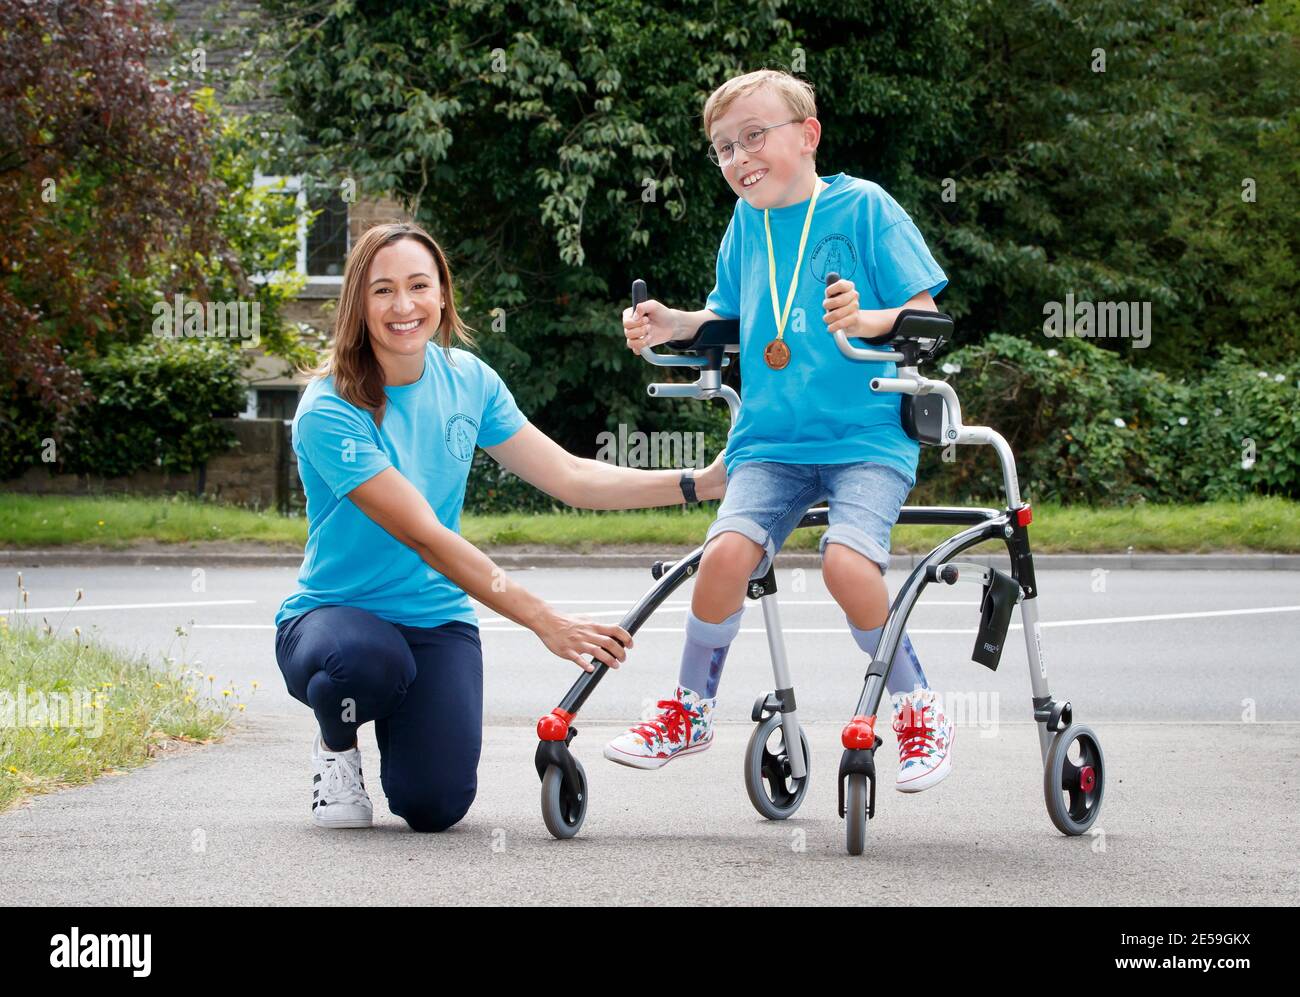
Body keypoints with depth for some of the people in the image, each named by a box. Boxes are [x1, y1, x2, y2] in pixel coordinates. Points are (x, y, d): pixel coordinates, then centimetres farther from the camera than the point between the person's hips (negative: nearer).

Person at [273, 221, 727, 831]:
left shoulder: (466, 380, -1)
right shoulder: (328, 413, -21)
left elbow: (570, 476, 2)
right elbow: (425, 537, -26)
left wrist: (699, 483, -8)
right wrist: (544, 621, -32)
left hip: (434, 618, 4)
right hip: (333, 614, -4)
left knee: (435, 807, -18)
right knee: (369, 661, -41)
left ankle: (401, 724, 20)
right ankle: (337, 747, -3)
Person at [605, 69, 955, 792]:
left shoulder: (863, 206, -2)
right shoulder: (747, 223, 12)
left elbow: (925, 314, -4)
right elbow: (728, 320, 24)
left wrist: (869, 318, -24)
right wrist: (674, 324, 5)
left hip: (866, 437, -4)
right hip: (770, 441, 4)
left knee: (848, 561, -29)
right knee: (728, 551, -22)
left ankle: (920, 711, -6)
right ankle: (691, 712, 0)